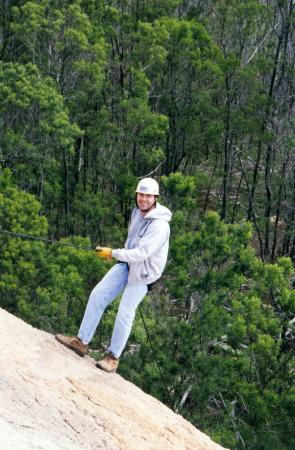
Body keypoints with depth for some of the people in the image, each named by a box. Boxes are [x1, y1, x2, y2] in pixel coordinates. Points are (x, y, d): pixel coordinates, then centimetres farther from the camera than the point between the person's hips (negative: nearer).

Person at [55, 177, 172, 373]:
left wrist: (113, 254, -32)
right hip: (127, 264, 8)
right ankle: (82, 342, 8)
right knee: (98, 294, 0)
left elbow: (142, 253, -32)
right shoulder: (137, 213, 0)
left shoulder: (160, 225, -27)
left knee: (125, 313, -4)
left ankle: (113, 357, 13)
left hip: (143, 273, -8)